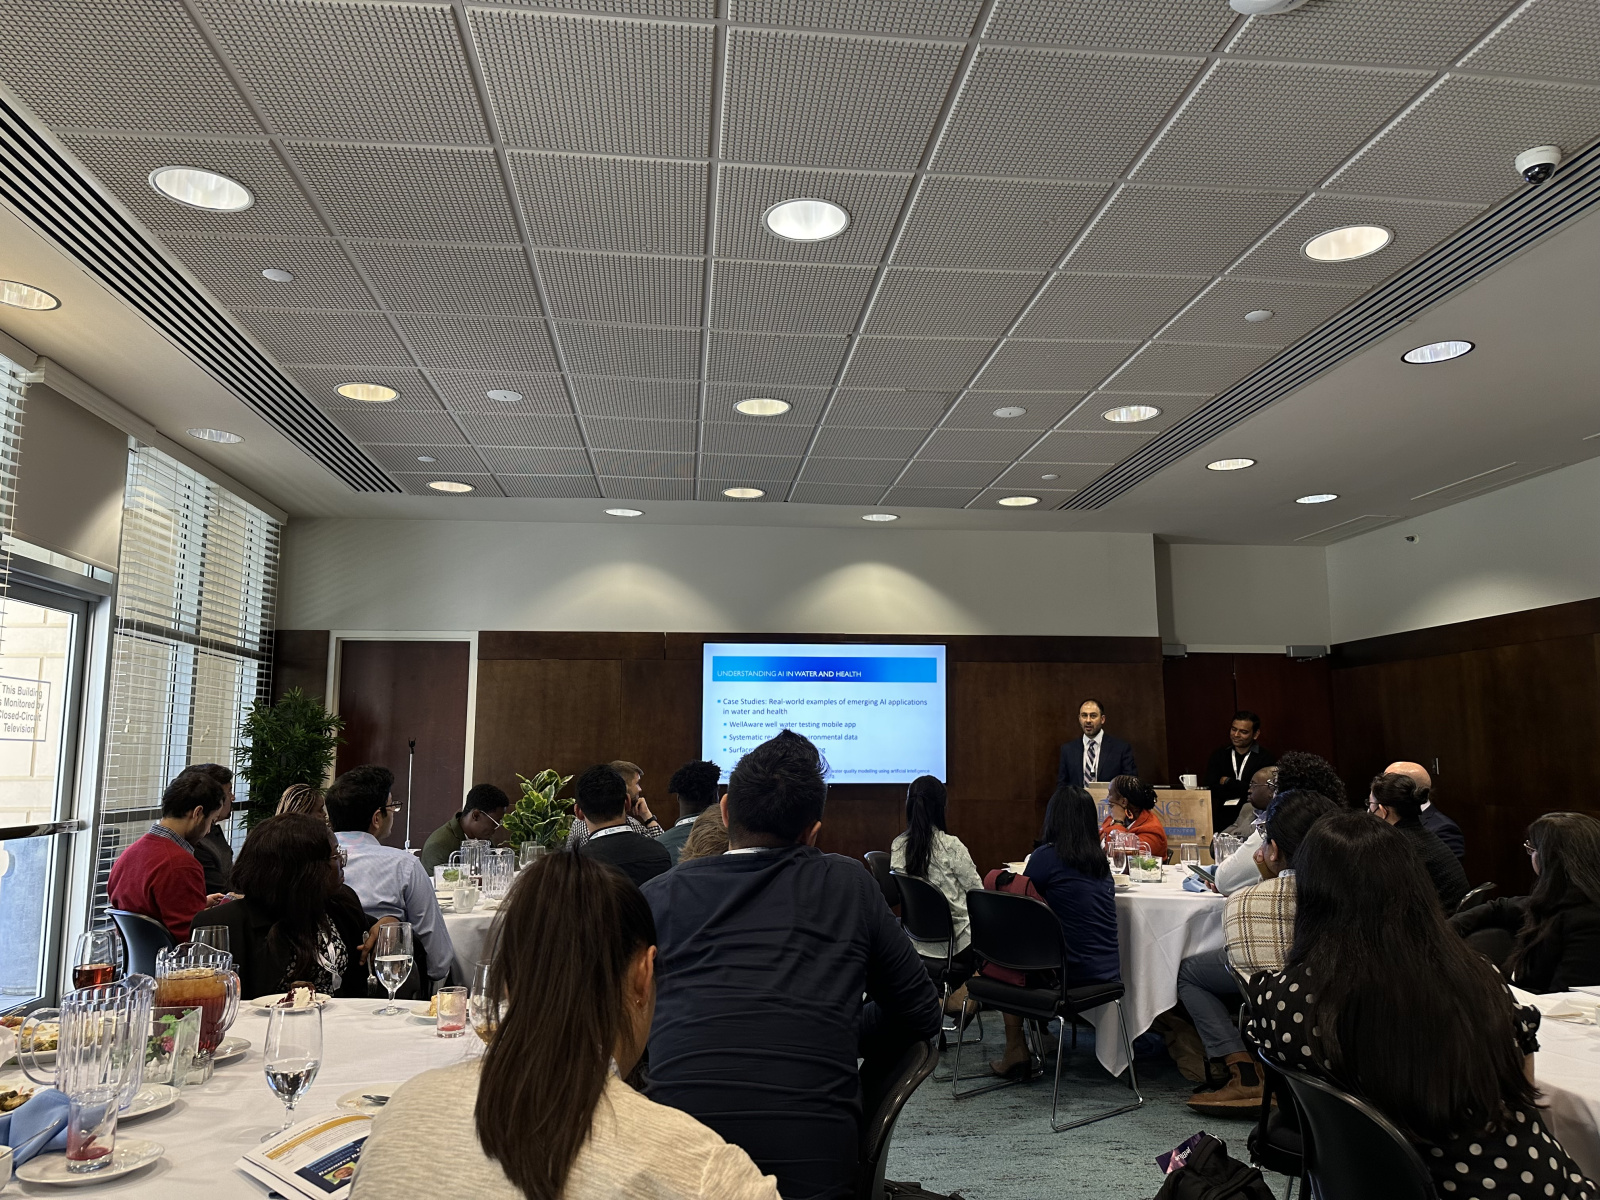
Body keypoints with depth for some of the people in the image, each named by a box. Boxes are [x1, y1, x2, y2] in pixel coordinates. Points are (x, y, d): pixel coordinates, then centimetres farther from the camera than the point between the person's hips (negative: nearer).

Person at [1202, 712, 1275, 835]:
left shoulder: (1266, 759, 1)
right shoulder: (1218, 755, 12)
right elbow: (1212, 788, 0)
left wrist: (1228, 782, 0)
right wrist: (1244, 791, -8)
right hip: (1223, 820, 3)